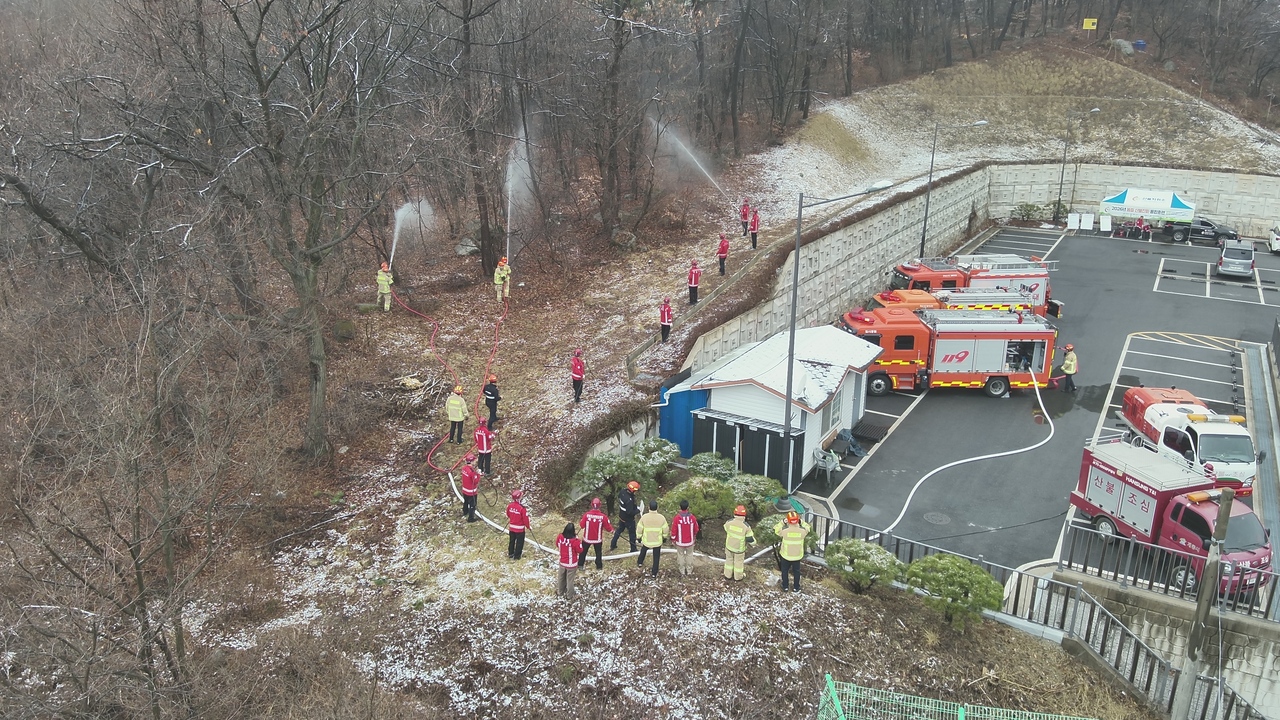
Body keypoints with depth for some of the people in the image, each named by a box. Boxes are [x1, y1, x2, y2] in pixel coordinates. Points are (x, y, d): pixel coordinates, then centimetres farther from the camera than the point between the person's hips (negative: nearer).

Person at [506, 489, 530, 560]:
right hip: (520, 529, -6)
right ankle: (516, 556, 21)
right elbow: (525, 518, -20)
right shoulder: (522, 508, -28)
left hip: (511, 527, 6)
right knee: (519, 542, 12)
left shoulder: (509, 505, -10)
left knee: (511, 541, 23)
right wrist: (527, 526, -2)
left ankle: (510, 554, 37)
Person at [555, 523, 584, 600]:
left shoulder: (560, 537, -16)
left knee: (561, 578, 25)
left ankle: (560, 592, 44)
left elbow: (557, 545, 5)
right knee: (570, 579, 14)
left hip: (562, 562, 4)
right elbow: (580, 550, -15)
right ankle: (569, 595, 29)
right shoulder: (575, 541, -31)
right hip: (571, 564, -4)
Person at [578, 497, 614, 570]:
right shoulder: (603, 516, -22)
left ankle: (580, 564, 36)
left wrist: (580, 521, 12)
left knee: (583, 551, 23)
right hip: (598, 539, 0)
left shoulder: (586, 515, -21)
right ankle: (599, 566, 34)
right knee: (598, 553, 23)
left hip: (587, 538, 0)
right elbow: (609, 529, -13)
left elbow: (581, 525, -9)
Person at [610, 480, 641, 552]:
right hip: (628, 519, -8)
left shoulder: (623, 491, -13)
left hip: (621, 516, 8)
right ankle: (633, 549, 28)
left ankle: (613, 545, 39)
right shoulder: (629, 500, -37)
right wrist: (638, 510, -15)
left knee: (619, 529, 27)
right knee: (632, 533, 12)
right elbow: (630, 512, -33)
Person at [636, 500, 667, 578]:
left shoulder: (644, 517, -21)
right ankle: (654, 573, 28)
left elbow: (639, 530, -9)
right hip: (658, 542, 0)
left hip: (646, 541, 1)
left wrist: (639, 538, 8)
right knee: (656, 557, 17)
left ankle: (640, 562, 55)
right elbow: (665, 530, -6)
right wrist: (664, 537, 14)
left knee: (643, 550, 32)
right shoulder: (661, 518, -19)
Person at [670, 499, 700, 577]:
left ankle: (682, 571, 25)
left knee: (681, 555, 16)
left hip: (680, 541, -1)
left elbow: (673, 530, -12)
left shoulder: (676, 518, -20)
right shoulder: (692, 517, -15)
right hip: (690, 541, 1)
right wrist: (694, 536, 20)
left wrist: (673, 539, 5)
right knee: (689, 555, 18)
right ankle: (689, 571, 27)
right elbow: (696, 529, -1)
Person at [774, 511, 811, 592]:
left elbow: (776, 530, -5)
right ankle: (796, 588, 36)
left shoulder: (784, 530, -26)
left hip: (785, 555, -1)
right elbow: (807, 527, 1)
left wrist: (783, 522, -3)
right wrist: (800, 522, -2)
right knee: (796, 571, 23)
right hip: (797, 556, 1)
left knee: (785, 571, 23)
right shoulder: (802, 531, -23)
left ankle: (785, 587, 35)